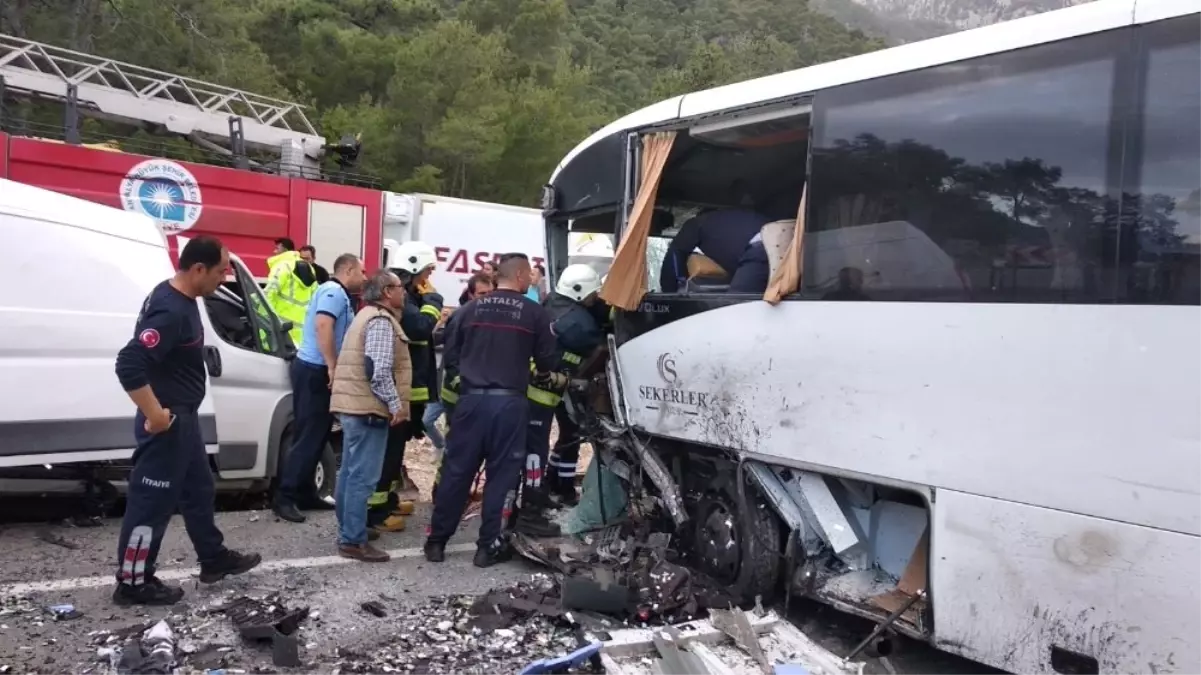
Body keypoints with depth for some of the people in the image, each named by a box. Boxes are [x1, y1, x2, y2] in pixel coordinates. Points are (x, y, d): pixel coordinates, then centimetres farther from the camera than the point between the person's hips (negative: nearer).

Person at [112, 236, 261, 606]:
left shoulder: (180, 298, 6)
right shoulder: (171, 311, -26)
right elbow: (129, 364, -34)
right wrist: (154, 414, -26)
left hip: (183, 417, 10)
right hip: (167, 421, -10)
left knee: (198, 491, 20)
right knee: (152, 500, 2)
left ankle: (215, 559, 35)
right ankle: (133, 582, 15)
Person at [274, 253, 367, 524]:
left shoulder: (339, 294, 18)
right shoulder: (334, 291, -12)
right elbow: (323, 326, -25)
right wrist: (333, 367, -23)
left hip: (318, 370, 10)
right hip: (315, 370, -10)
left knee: (315, 435, 12)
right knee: (308, 436, -8)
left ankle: (304, 494, 18)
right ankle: (285, 497, -5)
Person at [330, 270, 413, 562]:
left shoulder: (368, 315, 20)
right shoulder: (381, 320, -14)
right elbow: (378, 370, -23)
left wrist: (391, 403, 22)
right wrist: (396, 404, -16)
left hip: (354, 404, 11)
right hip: (368, 407, -11)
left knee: (351, 471, 17)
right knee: (363, 476, -7)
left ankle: (350, 528, 27)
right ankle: (353, 540, -4)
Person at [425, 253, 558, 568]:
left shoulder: (471, 308, 5)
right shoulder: (534, 312, -2)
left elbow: (449, 357, 7)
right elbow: (547, 361, 0)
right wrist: (537, 374, 22)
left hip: (471, 399, 3)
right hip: (509, 402, -3)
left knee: (456, 471, 9)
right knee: (502, 474, 6)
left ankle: (436, 541, 17)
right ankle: (489, 546, 10)